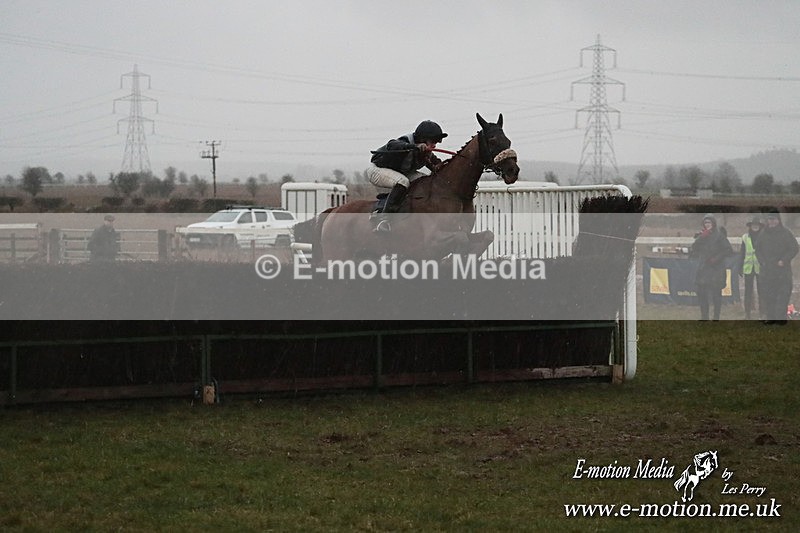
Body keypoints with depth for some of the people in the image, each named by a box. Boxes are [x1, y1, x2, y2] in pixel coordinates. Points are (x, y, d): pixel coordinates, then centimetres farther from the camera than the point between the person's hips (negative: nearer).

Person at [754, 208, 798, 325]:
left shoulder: (786, 232, -2)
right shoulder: (764, 233, 10)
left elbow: (794, 248, -3)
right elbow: (757, 249, 18)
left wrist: (784, 260, -11)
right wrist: (762, 261, 3)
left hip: (782, 269, -4)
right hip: (767, 269, 4)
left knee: (783, 294, -7)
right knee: (768, 294, 4)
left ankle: (781, 317, -4)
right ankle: (770, 317, 10)